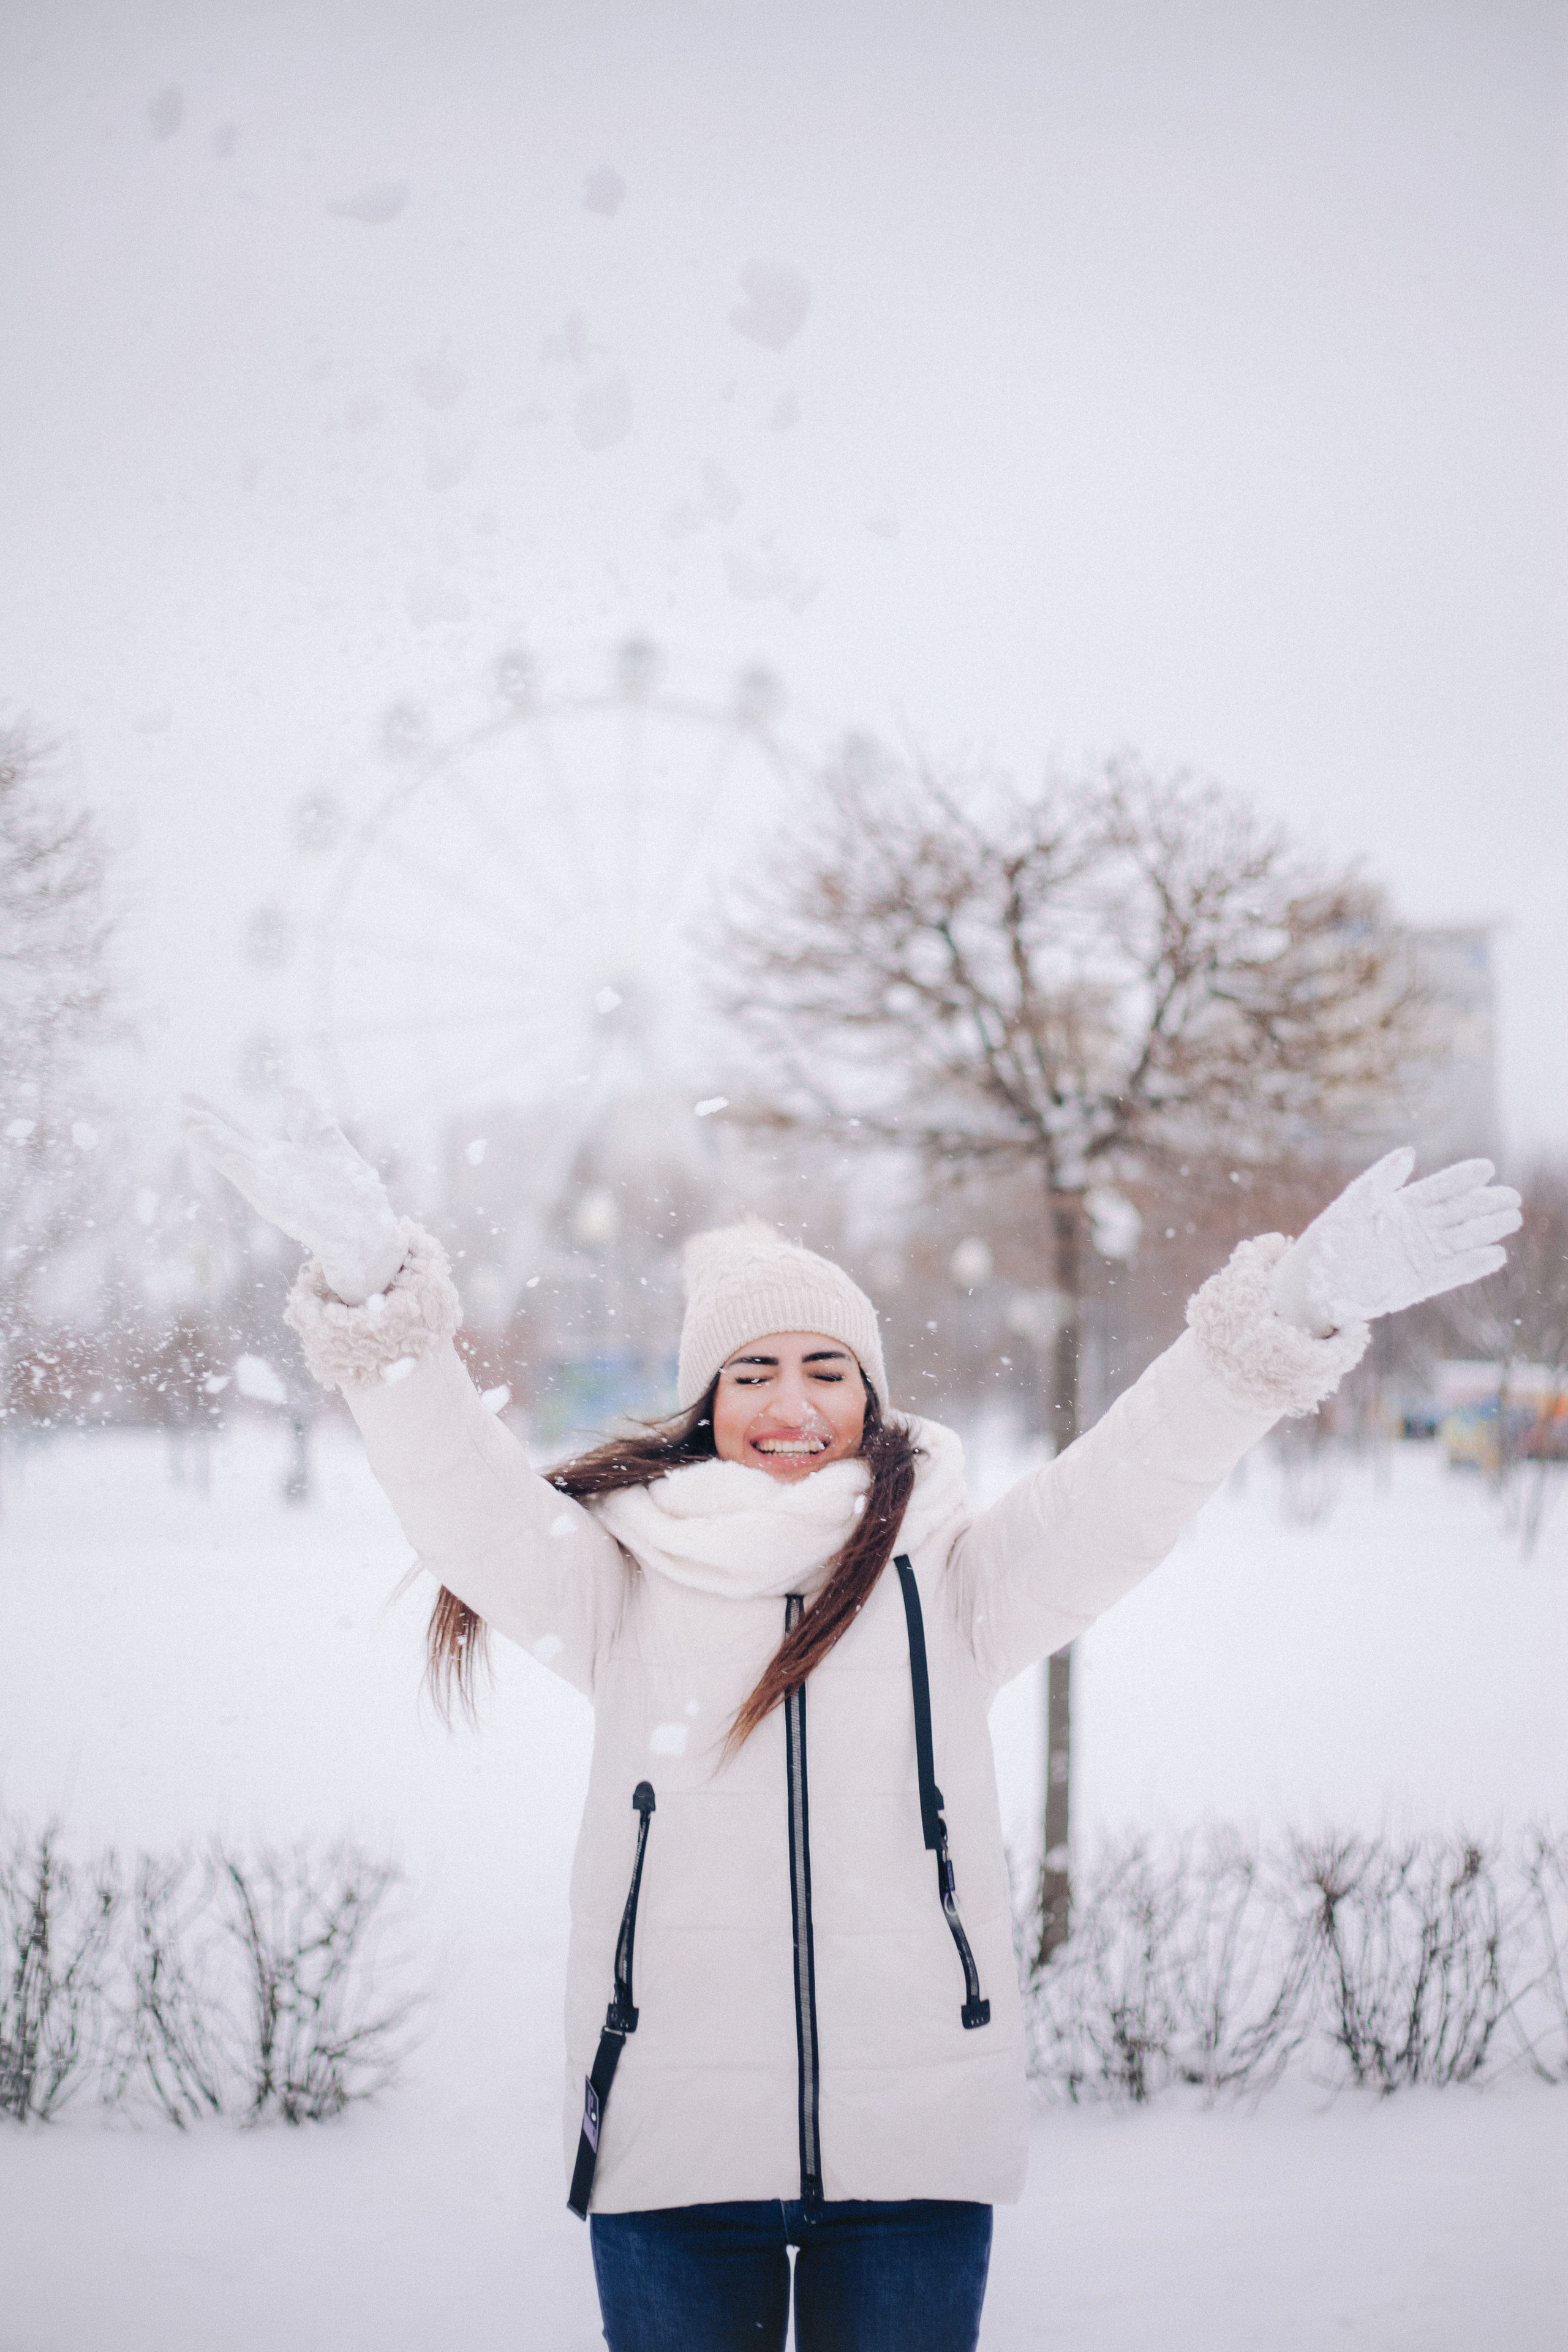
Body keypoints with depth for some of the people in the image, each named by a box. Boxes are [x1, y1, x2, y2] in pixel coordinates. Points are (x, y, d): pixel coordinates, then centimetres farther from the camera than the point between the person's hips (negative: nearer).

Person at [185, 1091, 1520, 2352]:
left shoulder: (951, 1579, 8)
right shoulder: (625, 1585, 6)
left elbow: (1125, 1490, -3)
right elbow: (467, 1501, -6)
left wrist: (1292, 1314, -18)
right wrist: (374, 1287, -23)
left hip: (917, 2139, 1)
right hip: (672, 2136, 0)